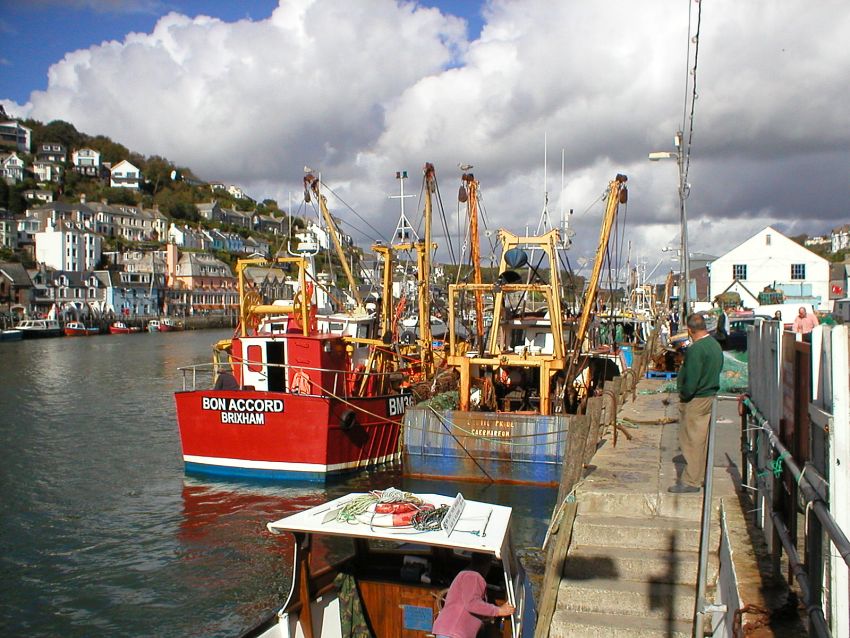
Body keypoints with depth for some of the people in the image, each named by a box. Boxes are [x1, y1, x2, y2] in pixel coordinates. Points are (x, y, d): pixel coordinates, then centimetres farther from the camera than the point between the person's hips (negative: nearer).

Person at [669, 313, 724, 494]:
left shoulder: (696, 349, -22)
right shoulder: (716, 345, 7)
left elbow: (691, 381, -25)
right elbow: (718, 370, 16)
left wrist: (683, 395, -9)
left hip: (695, 400, -9)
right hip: (710, 396, 9)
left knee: (691, 441, -1)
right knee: (702, 439, 17)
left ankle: (691, 481, 5)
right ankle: (701, 477, 26)